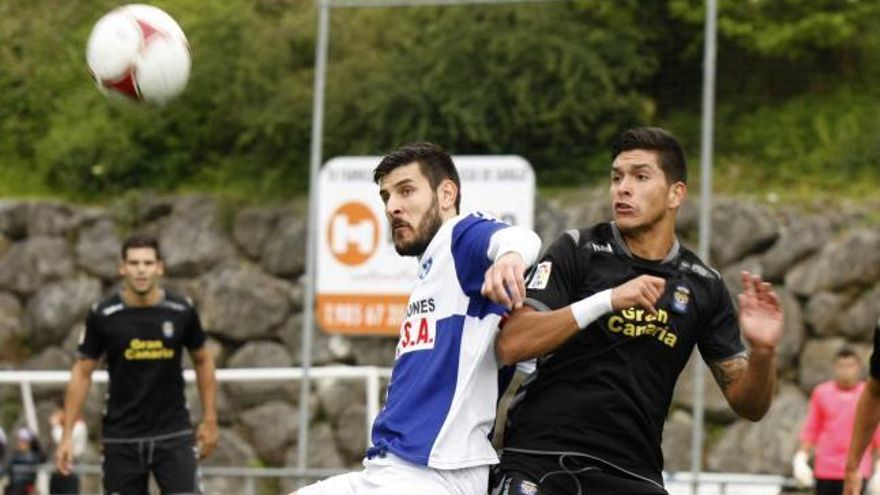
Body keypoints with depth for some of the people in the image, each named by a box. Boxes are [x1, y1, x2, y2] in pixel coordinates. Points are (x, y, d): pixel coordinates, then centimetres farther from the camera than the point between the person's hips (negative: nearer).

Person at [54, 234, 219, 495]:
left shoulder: (181, 312, -3)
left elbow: (203, 360, 12)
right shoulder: (102, 315, -6)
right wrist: (67, 433, -2)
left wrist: (210, 419, 9)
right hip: (121, 438, 0)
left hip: (174, 434, 0)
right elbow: (82, 372, 2)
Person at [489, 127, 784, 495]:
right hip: (539, 462, -2)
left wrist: (762, 351, -13)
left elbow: (747, 404, 9)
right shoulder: (577, 251, 0)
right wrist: (608, 300, -20)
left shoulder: (702, 285, 8)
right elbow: (511, 346, -12)